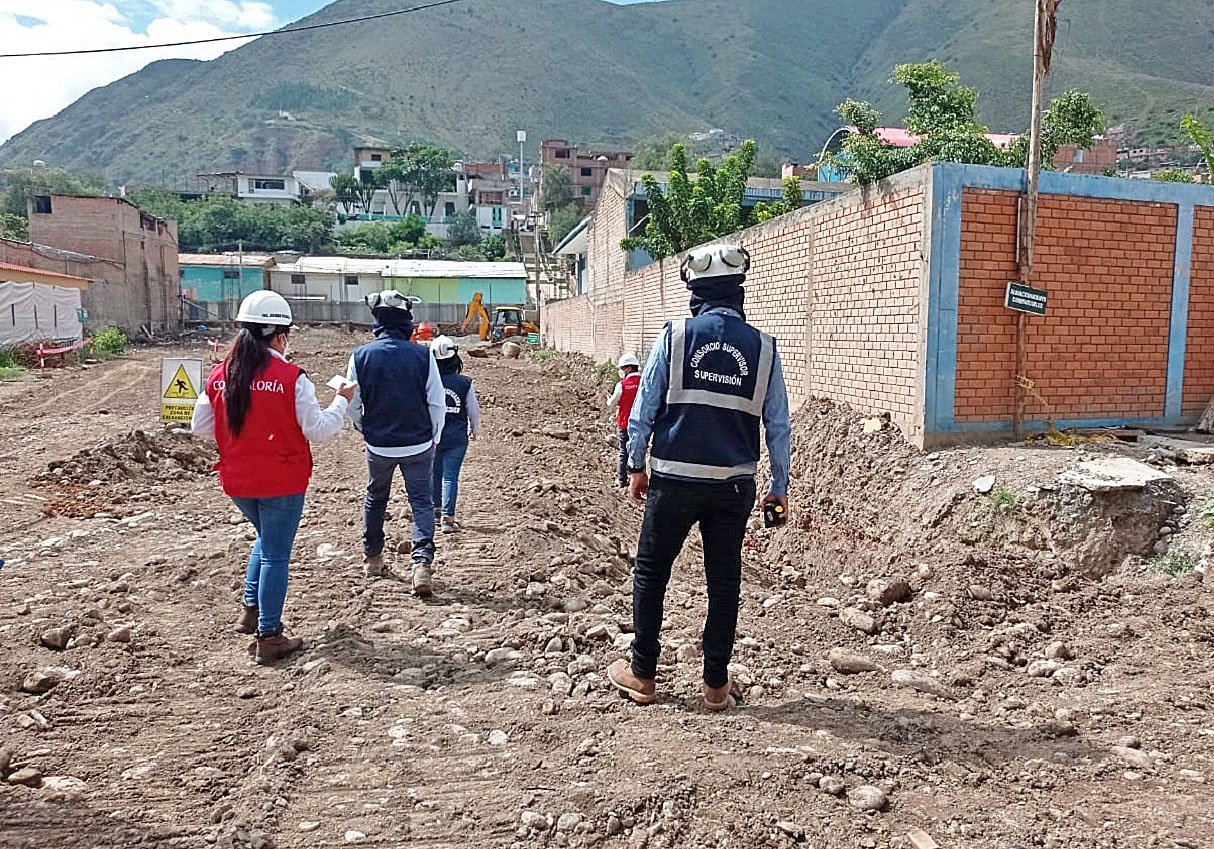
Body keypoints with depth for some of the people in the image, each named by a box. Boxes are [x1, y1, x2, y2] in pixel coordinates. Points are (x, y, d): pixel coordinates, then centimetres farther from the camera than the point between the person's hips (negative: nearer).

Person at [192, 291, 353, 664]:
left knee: (267, 539, 29)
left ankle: (251, 610, 29)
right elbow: (318, 429, -12)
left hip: (236, 481, 5)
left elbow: (200, 427, 5)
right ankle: (269, 637, 12)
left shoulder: (220, 375, -1)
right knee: (276, 555, 5)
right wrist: (342, 400, 3)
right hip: (281, 482, -5)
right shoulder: (292, 378, -16)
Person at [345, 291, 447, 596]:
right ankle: (422, 562, -8)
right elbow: (437, 403, -8)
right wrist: (434, 438, 8)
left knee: (375, 498, 22)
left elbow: (353, 405, -1)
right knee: (421, 501, 8)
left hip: (378, 445, 2)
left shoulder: (361, 356, -8)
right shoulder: (423, 355, -11)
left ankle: (372, 558, 35)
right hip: (418, 444, -1)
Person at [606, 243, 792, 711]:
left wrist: (636, 466, 8)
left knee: (650, 572, 13)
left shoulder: (674, 336, -4)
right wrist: (779, 486, 12)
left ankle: (642, 674, 22)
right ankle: (716, 684, 21)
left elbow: (644, 408, -2)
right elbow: (778, 425, 4)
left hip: (674, 479, -2)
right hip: (734, 484, 2)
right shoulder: (763, 347, 1)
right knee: (724, 581, 12)